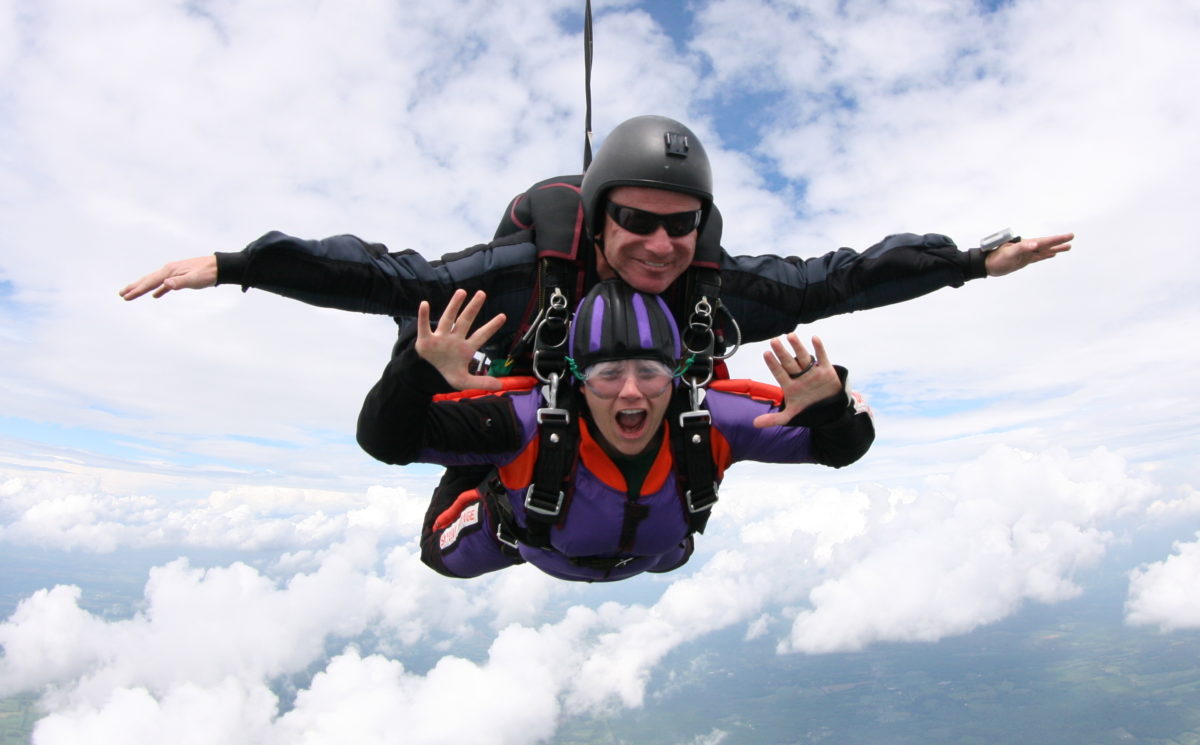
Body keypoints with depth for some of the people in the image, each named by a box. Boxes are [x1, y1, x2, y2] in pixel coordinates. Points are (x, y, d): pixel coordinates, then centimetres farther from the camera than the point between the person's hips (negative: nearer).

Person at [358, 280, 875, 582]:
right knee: (443, 555, 25)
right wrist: (421, 372, -67)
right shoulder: (532, 422, -47)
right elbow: (385, 440, -46)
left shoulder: (709, 420, -41)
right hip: (531, 537, -1)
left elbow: (844, 445, -35)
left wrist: (830, 403, -59)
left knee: (674, 555, 38)